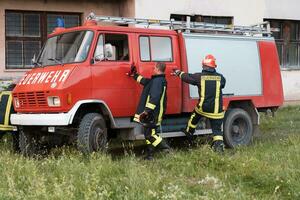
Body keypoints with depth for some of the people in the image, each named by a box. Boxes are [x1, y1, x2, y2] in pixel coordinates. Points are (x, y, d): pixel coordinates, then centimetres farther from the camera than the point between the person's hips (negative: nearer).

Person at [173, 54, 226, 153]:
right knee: (217, 129, 5)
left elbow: (187, 77, 8)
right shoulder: (220, 77, -3)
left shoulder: (199, 76, -8)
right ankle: (219, 147, -8)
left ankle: (189, 133, 49)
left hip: (203, 107, 0)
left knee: (194, 117, 31)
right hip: (216, 110, 0)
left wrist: (179, 73, 28)